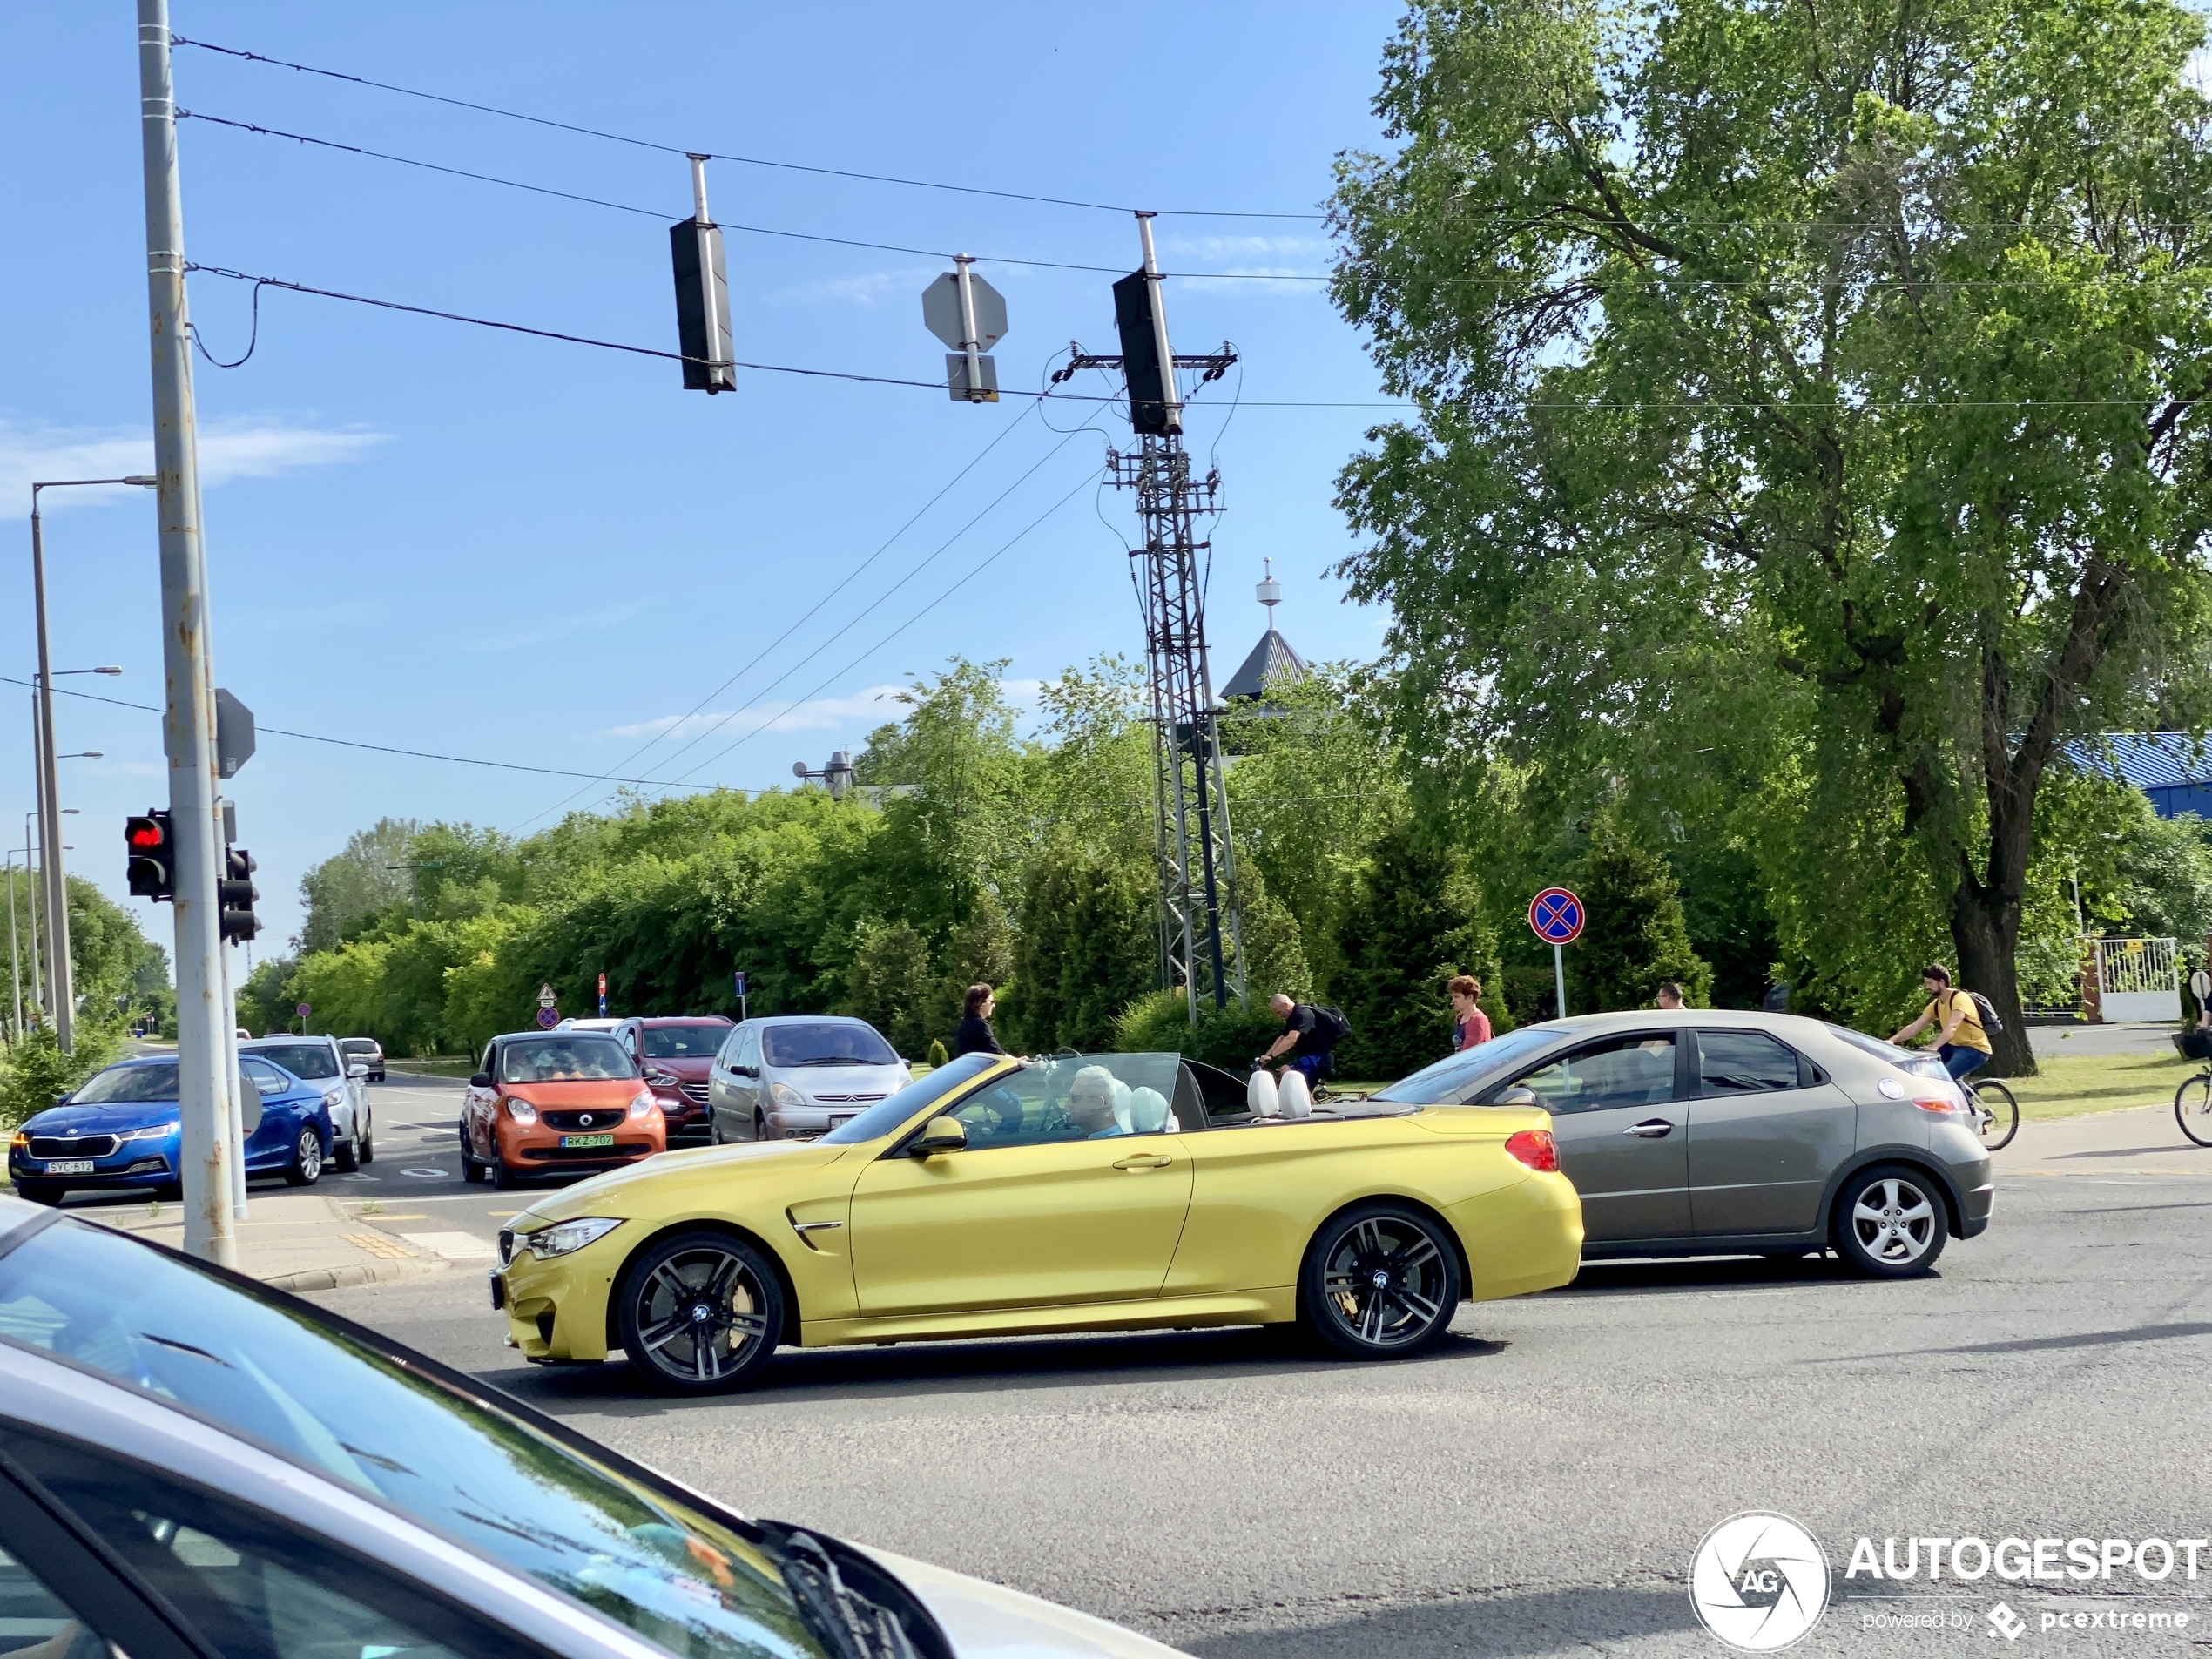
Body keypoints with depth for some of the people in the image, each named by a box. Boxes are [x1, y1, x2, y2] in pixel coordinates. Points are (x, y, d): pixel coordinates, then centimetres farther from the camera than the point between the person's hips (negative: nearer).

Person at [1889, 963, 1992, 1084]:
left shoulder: (1959, 998, -18)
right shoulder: (1936, 1005, 7)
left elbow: (1952, 1027, -34)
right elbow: (1915, 1027, 2)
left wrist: (1934, 1048, -48)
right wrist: (1891, 1040, -14)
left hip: (1975, 1049, -9)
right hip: (1955, 1047, 9)